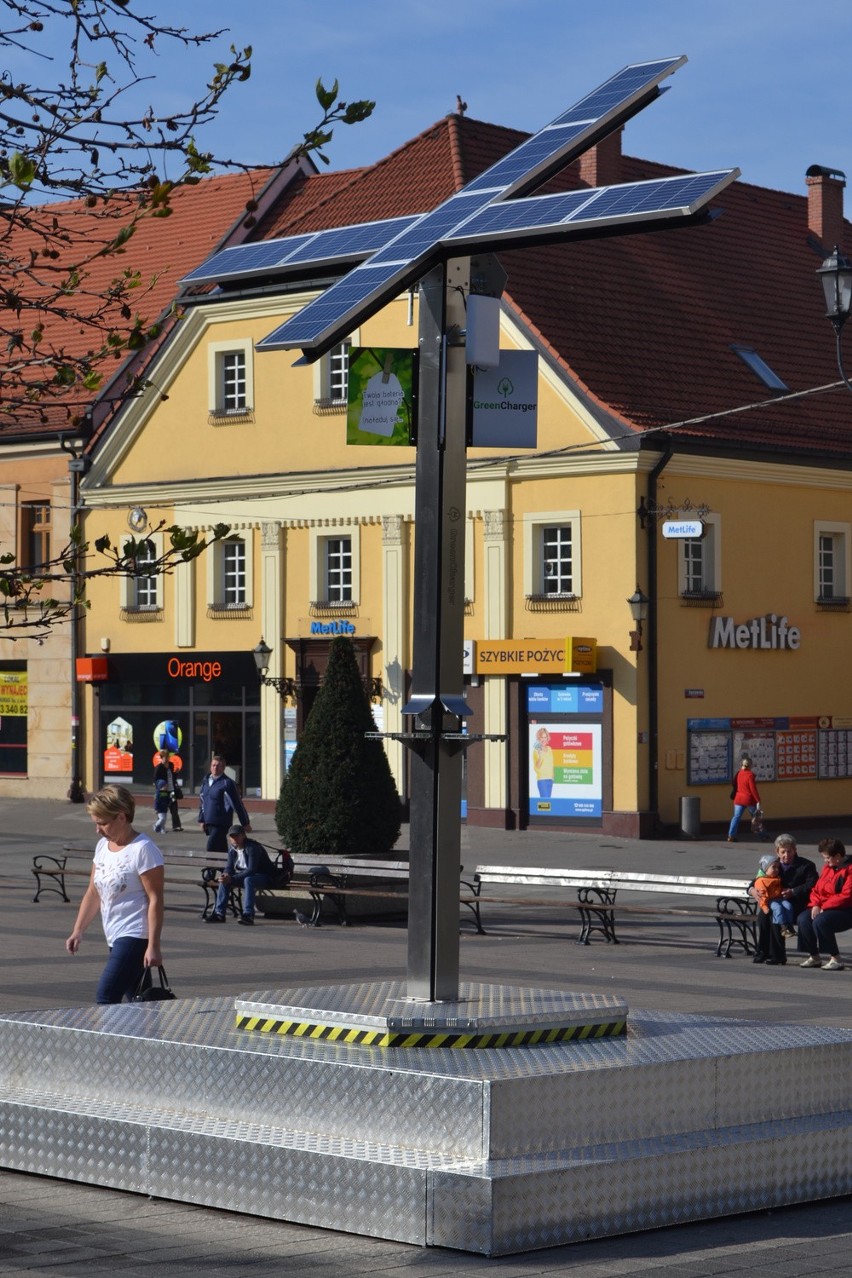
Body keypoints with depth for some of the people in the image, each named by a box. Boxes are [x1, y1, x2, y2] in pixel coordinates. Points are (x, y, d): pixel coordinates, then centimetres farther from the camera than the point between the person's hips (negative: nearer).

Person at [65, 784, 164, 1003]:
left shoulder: (143, 850, -14)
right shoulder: (103, 846, 11)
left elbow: (155, 899, -16)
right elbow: (93, 892, 16)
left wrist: (153, 946, -19)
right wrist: (78, 931, 9)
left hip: (135, 936, -9)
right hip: (115, 937, 9)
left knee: (105, 998, -15)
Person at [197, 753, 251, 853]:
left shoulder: (227, 783, -10)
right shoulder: (206, 781, 10)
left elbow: (237, 803, -7)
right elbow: (202, 801, 20)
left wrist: (245, 823, -4)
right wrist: (201, 819, 17)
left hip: (221, 824, -7)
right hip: (209, 824, 7)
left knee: (211, 848, -15)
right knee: (222, 849, 15)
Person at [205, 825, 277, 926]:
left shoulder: (252, 847, -23)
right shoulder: (232, 849, 1)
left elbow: (252, 870, -31)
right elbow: (229, 867, 3)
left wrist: (232, 879, -37)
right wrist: (226, 875, -23)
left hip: (266, 877, -8)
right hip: (246, 875, 8)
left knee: (248, 880, -38)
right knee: (224, 880, -9)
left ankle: (248, 915, -43)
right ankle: (219, 913, -9)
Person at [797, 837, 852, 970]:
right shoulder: (827, 867, 13)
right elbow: (816, 889, 15)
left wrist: (824, 907, -20)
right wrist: (816, 905, -6)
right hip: (823, 908, 8)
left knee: (820, 921, -33)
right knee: (803, 918, -18)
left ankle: (835, 959, -22)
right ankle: (814, 957, -5)